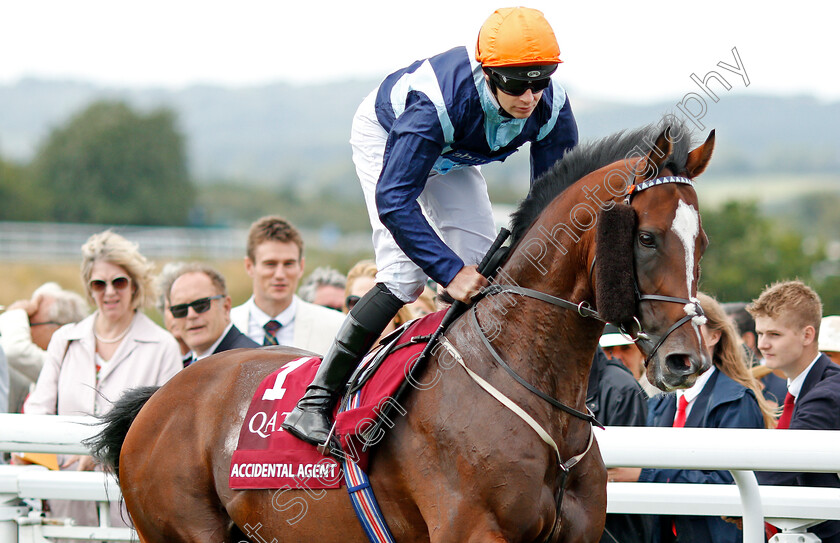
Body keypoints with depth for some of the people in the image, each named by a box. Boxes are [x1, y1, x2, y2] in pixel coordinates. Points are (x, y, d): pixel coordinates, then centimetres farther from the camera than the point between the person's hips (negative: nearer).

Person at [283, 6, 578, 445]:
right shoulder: (436, 102, -45)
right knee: (405, 274, -22)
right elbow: (394, 200, -44)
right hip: (386, 138, -6)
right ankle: (315, 401, -19)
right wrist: (450, 271, -51)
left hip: (453, 156, 6)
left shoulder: (552, 108, -29)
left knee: (483, 272, -4)